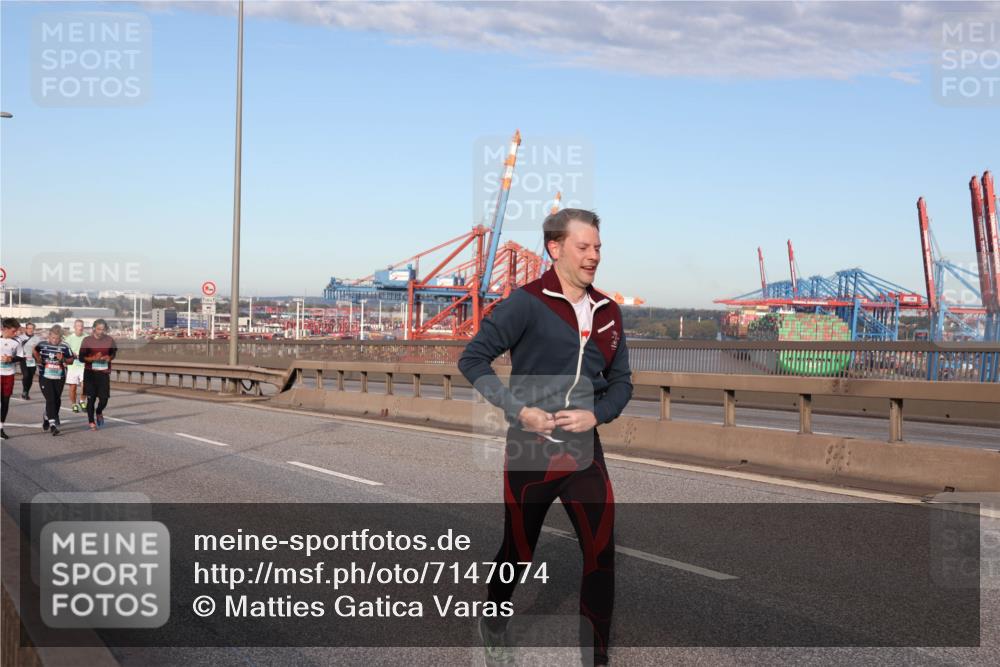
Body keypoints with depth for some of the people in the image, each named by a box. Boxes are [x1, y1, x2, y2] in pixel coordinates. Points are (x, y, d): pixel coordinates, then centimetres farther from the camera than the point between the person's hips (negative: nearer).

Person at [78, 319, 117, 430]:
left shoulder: (109, 340, 0)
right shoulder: (87, 340, -5)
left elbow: (113, 352, 17)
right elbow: (81, 357, -3)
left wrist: (109, 357, -5)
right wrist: (93, 358, -20)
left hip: (104, 373, 1)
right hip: (90, 372, -1)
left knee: (104, 398, -3)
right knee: (91, 398, 0)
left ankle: (99, 413, 29)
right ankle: (91, 422, 11)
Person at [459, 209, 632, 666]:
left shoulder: (608, 312, 4)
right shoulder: (527, 302, -11)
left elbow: (620, 382, 11)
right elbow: (472, 359, -10)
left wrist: (596, 414, -8)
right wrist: (518, 409, -17)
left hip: (585, 452, 3)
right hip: (530, 452, -3)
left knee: (601, 556, -2)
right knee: (517, 552, 14)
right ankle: (493, 626, 44)